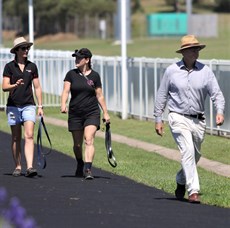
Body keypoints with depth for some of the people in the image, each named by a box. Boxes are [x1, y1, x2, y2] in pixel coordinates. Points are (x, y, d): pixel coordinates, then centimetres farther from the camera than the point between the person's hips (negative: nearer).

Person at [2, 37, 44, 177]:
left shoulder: (32, 67, 8)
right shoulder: (9, 67, 1)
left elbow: (37, 87, 12)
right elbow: (4, 87, -5)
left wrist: (40, 106, 8)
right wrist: (15, 85, -25)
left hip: (29, 105, 1)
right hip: (13, 106, -1)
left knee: (29, 135, -13)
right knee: (16, 138, 5)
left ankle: (30, 167, -21)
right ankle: (18, 167, 14)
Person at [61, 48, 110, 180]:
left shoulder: (94, 76, 3)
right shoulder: (71, 74, 3)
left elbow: (99, 95, 9)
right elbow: (66, 91, -4)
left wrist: (105, 113, 10)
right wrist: (63, 104, -23)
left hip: (92, 113, -2)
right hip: (75, 113, 2)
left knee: (89, 140, -18)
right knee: (77, 144, 10)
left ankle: (88, 169, -26)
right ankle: (80, 166, 34)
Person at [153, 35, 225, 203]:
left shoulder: (205, 71, 2)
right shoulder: (172, 71, 0)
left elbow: (216, 93, -2)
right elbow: (162, 96, 7)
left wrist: (220, 111, -20)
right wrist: (158, 119, 4)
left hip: (198, 120, 3)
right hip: (179, 118, -3)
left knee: (195, 156, 14)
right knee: (188, 152, -19)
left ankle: (181, 182, 41)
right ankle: (193, 191, -20)